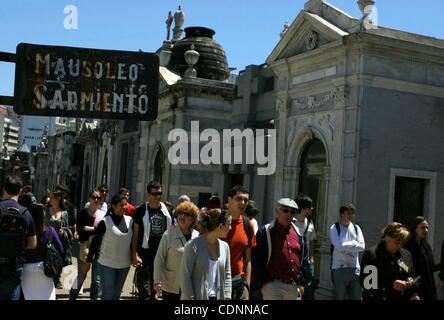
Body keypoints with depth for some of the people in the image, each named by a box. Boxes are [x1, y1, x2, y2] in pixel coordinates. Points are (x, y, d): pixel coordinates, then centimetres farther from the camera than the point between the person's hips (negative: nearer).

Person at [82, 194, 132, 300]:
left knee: (117, 293, 14)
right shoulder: (105, 222, -11)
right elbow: (95, 242, -6)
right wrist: (88, 261, -4)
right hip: (107, 264, -4)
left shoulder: (130, 220, 1)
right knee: (108, 294, -3)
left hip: (124, 264, 4)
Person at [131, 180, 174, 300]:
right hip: (144, 254, -3)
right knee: (144, 287, -6)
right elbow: (135, 234, -5)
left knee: (155, 285, 16)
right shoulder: (141, 211, -4)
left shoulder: (167, 210, 6)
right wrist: (135, 255, -13)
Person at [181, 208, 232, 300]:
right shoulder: (193, 246, -11)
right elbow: (185, 276, -9)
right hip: (198, 297, -5)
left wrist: (227, 297, 4)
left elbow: (227, 275, 11)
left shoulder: (224, 247, 6)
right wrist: (190, 298, -13)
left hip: (218, 297, 5)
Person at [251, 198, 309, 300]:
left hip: (294, 286, 5)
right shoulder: (264, 232, -4)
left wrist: (301, 282, 6)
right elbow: (257, 262, -7)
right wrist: (258, 286, -10)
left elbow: (304, 260, 14)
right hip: (273, 285, -5)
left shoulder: (299, 234, 11)